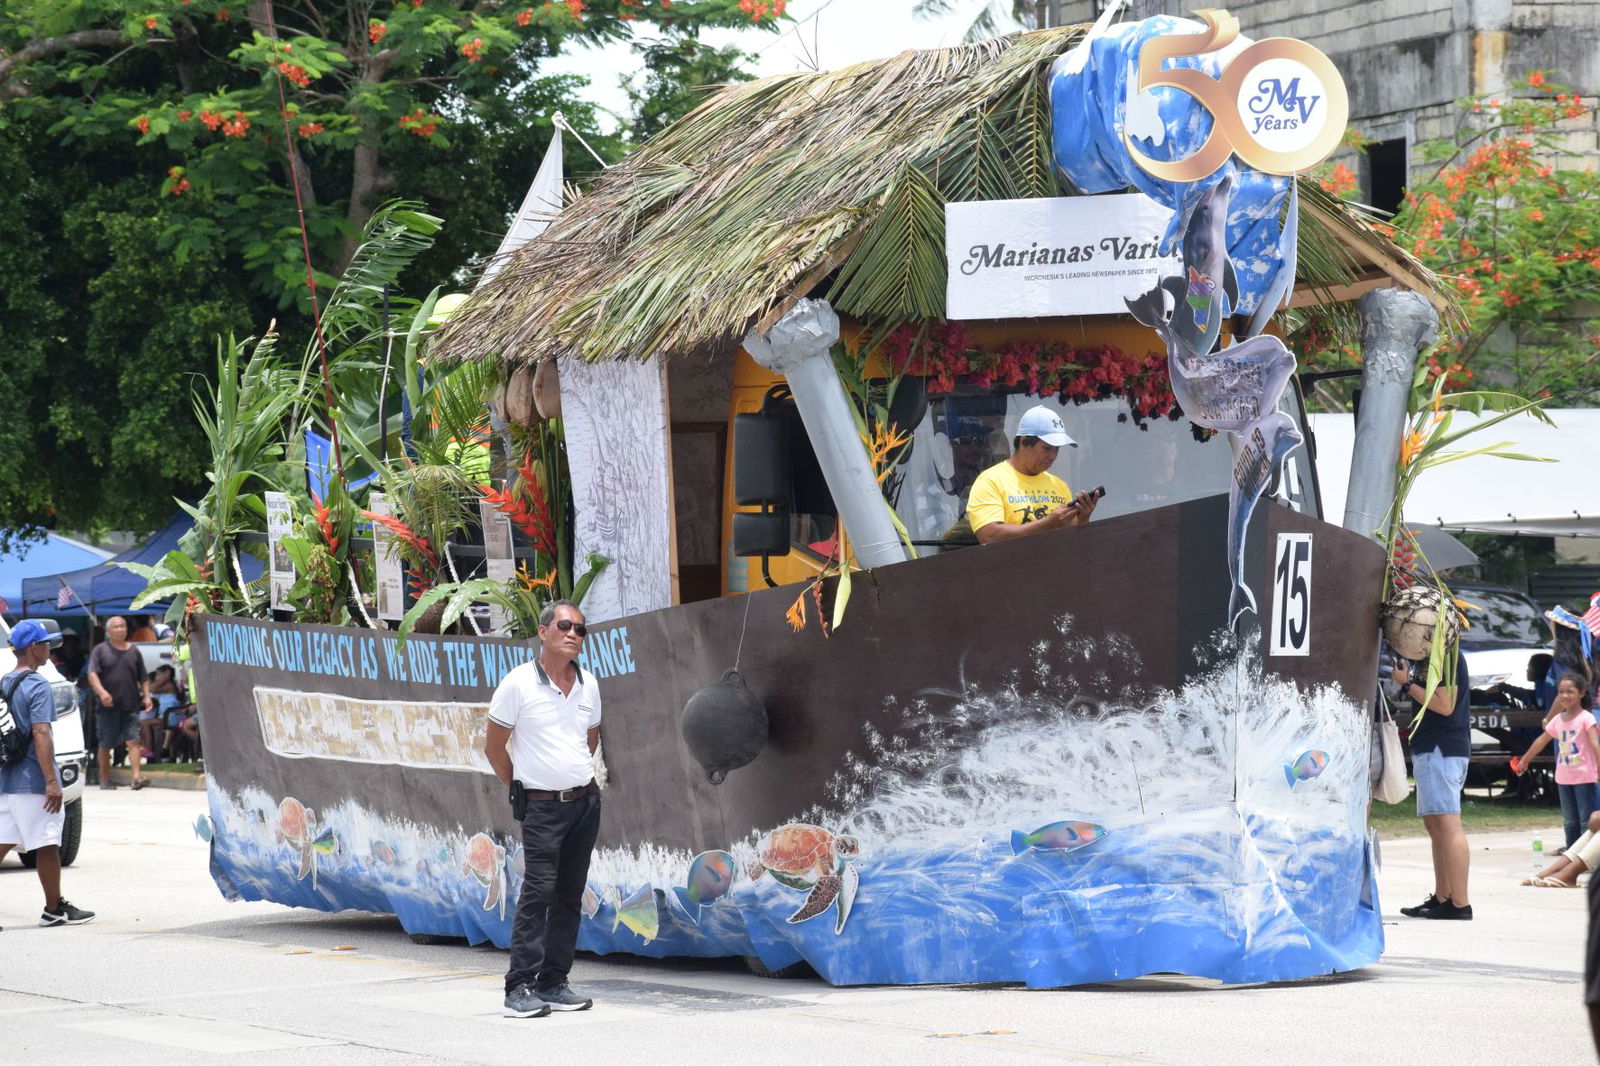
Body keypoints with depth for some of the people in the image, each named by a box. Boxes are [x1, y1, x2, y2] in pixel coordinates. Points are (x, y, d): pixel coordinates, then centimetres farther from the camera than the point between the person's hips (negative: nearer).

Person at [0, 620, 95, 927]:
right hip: (33, 781, -8)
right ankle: (54, 909, 10)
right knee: (47, 845, 2)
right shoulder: (37, 686, -12)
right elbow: (41, 734, -20)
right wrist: (52, 781, -21)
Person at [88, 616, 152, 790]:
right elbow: (92, 674, -8)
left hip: (130, 705, 2)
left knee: (133, 740, -11)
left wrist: (146, 696, 3)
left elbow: (143, 678, 18)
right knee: (105, 744, 6)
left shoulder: (133, 651, 14)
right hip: (107, 706, -1)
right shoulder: (100, 650, 4)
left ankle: (137, 776, -21)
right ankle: (105, 779, 17)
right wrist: (101, 692, -24)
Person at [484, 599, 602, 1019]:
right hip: (541, 807, -6)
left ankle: (553, 983, 12)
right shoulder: (519, 684, -8)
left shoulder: (588, 686, 8)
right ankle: (520, 988, -11)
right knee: (538, 891, -12)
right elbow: (494, 746, 0)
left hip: (585, 802, 6)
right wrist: (520, 790, 5)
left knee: (570, 894, 6)